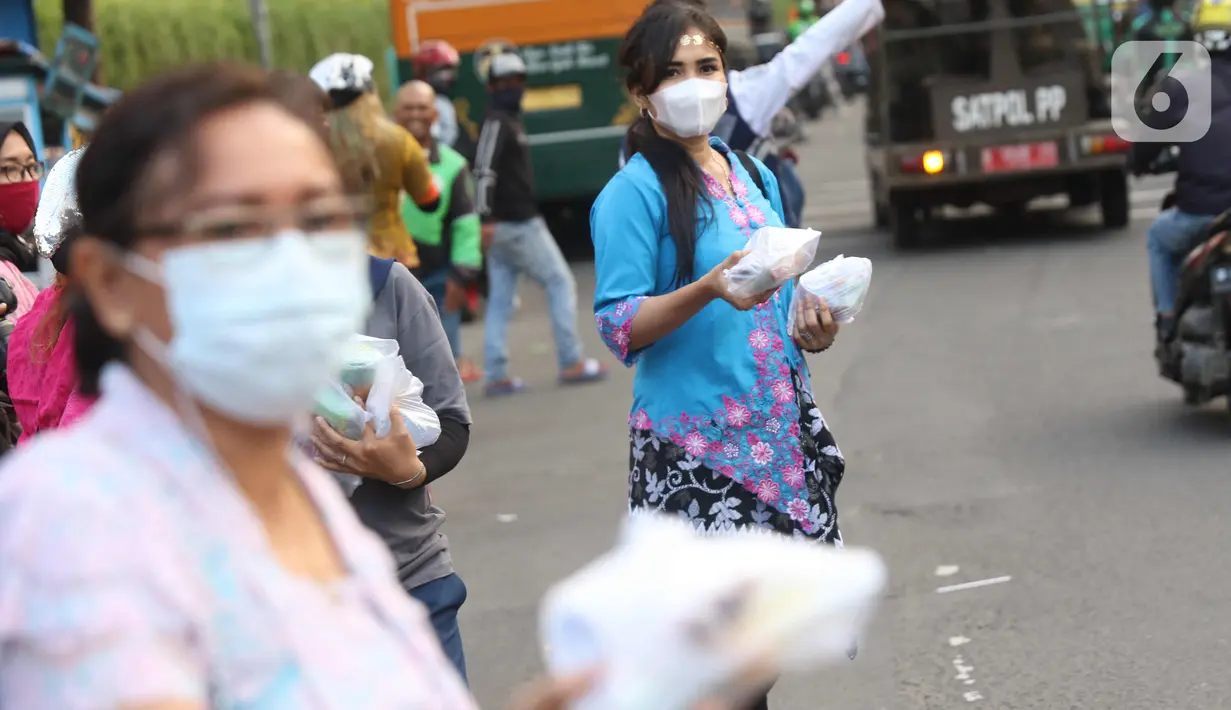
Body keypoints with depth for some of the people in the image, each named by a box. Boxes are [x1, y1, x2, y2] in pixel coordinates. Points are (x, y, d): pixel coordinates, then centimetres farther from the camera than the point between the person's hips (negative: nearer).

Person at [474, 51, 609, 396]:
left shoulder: (510, 121, 17)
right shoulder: (497, 123, -13)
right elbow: (484, 170, -24)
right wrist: (486, 218, -32)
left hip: (502, 226, 9)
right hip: (519, 225, -9)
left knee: (500, 299, 6)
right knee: (560, 283, -1)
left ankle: (496, 375, 4)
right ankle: (571, 363, 1)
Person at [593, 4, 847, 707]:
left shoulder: (756, 175, 14)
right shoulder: (633, 192, -8)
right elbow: (620, 327, -14)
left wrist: (811, 329, 2)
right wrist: (706, 290, -28)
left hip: (782, 431, 7)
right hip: (695, 443, -7)